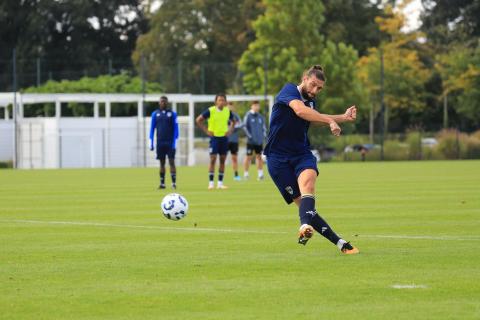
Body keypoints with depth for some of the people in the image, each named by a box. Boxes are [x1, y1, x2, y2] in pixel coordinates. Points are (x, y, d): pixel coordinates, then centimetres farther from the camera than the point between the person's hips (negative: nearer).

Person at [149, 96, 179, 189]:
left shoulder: (172, 113, 3)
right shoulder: (155, 114, 8)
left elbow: (175, 128, 1)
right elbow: (152, 128, 10)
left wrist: (175, 142, -7)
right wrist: (151, 142, 3)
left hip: (170, 142, -2)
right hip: (160, 142, 2)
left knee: (171, 162, -7)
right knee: (162, 163, 5)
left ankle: (174, 182, -7)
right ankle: (162, 183, 8)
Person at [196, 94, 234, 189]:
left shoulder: (228, 111, 2)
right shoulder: (210, 111, -10)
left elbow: (232, 121, 21)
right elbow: (198, 120, -6)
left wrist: (230, 130, 5)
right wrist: (206, 131, -9)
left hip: (224, 137, 4)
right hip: (214, 137, -4)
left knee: (222, 160, 5)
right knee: (213, 159, -8)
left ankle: (220, 183, 10)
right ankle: (211, 183, -5)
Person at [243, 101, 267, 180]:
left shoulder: (261, 117, 12)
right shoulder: (248, 116, -2)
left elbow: (264, 127, 19)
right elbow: (245, 126, -6)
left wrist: (264, 136, 5)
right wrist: (249, 136, -12)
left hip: (259, 141, 4)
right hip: (251, 141, -4)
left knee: (259, 156, 3)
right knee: (248, 156, -2)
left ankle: (260, 173, 2)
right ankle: (246, 173, 6)